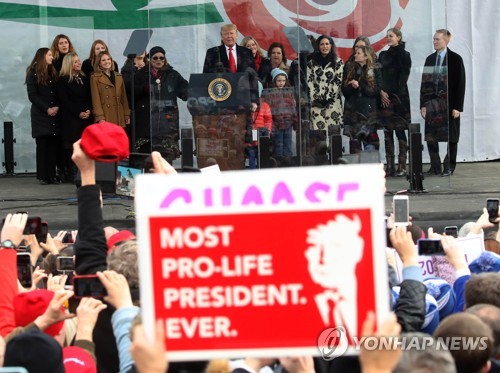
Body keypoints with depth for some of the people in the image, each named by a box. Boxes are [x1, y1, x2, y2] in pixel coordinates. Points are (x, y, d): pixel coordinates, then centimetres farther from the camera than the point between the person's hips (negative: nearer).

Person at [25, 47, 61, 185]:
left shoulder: (53, 73, 15)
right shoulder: (33, 74, 0)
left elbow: (58, 93, 11)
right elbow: (32, 95, -6)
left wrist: (57, 107, -7)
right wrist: (47, 109, -12)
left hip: (54, 115, 4)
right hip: (40, 115, -4)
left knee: (53, 144, -1)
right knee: (42, 144, -4)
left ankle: (52, 175, 1)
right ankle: (42, 176, -1)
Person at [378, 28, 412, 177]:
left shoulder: (404, 55, 1)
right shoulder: (383, 55, 17)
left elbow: (403, 78, -4)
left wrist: (395, 96, -11)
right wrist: (381, 92, -5)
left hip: (399, 97, -5)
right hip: (384, 97, 5)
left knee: (400, 131, -6)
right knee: (387, 132, 2)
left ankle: (402, 166, -6)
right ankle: (390, 166, 3)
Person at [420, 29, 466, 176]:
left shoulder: (455, 59, -2)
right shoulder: (430, 59, 10)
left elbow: (460, 83, -5)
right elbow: (425, 83, 11)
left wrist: (457, 107, -10)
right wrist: (423, 104, 4)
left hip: (449, 104, -4)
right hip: (433, 104, 4)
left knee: (451, 137, 2)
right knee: (431, 137, 3)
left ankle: (449, 167, 10)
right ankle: (435, 167, 10)